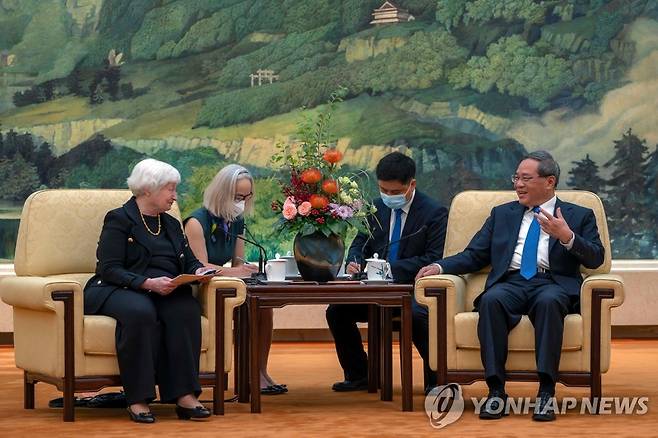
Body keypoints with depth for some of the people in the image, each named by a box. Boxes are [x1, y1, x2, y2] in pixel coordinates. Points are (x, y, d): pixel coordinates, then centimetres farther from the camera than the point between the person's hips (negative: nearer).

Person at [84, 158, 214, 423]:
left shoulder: (171, 224, 22)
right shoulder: (119, 220, 0)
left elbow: (189, 260, 21)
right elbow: (109, 270, -10)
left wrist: (198, 270, -4)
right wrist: (148, 283, -23)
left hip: (166, 292, 5)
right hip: (119, 291, -5)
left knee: (187, 308, -30)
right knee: (141, 312, -40)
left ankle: (184, 395, -35)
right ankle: (137, 399, -34)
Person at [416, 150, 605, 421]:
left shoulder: (578, 216, 16)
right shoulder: (502, 214, 24)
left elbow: (595, 259, 3)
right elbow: (474, 256, 18)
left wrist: (567, 237, -15)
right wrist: (440, 267, 0)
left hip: (553, 284, -2)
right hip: (510, 283, 2)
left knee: (549, 301, -38)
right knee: (491, 300, -34)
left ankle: (546, 392, -37)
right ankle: (496, 390, -32)